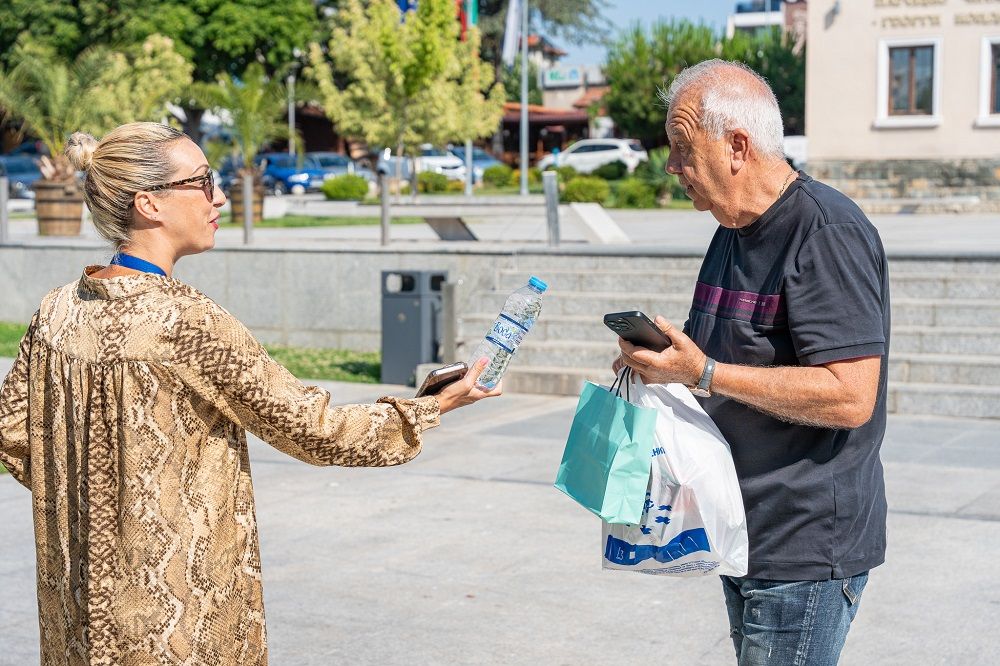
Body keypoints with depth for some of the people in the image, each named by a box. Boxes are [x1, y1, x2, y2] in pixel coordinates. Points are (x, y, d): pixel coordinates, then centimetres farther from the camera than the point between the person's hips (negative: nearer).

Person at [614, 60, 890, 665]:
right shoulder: (735, 231, 13)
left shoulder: (828, 233, -18)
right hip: (744, 538, 10)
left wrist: (705, 374, -24)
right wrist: (658, 359, 7)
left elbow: (850, 397, -25)